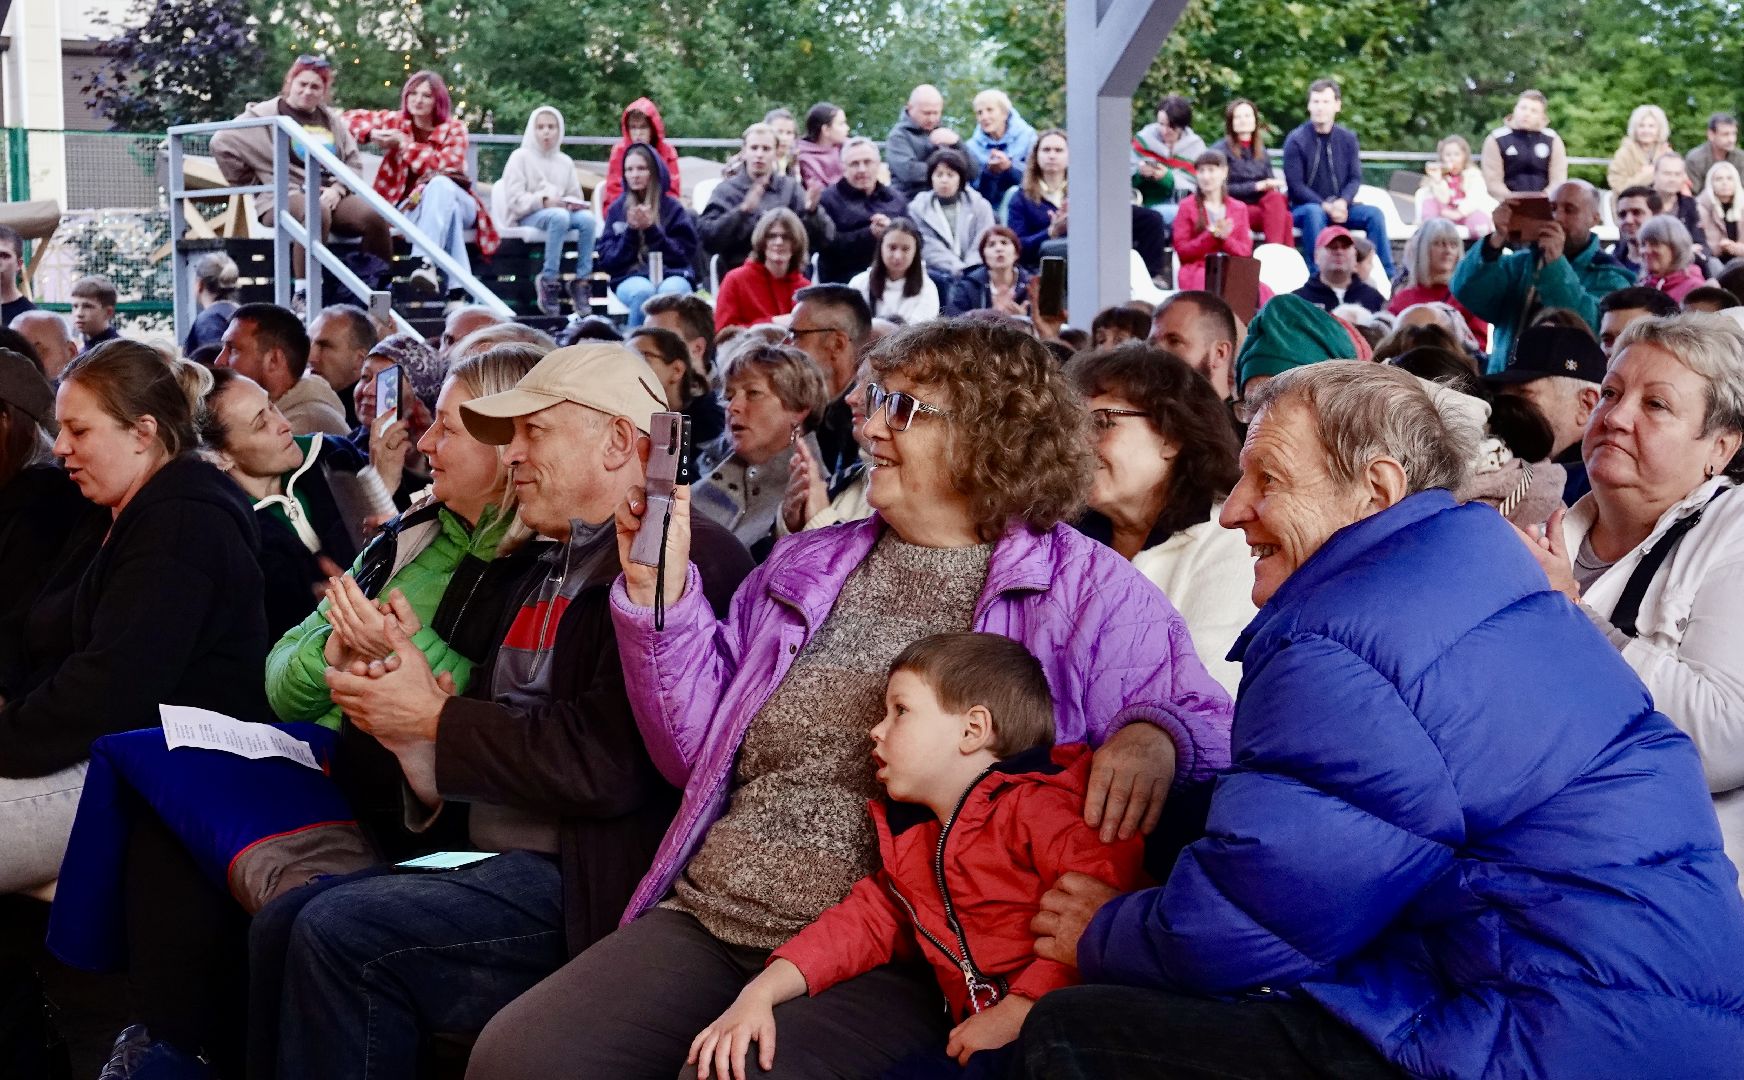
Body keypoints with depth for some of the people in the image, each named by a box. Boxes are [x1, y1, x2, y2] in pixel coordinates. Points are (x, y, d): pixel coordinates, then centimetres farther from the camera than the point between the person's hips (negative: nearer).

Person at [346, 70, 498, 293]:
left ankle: (427, 263, -58)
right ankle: (457, 287, -57)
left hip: (454, 201, 0)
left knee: (439, 184, -37)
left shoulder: (454, 128, 5)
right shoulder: (396, 121, 11)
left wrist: (404, 144, -10)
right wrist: (372, 134, -6)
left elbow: (445, 165, -12)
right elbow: (351, 117, 15)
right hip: (410, 206, 0)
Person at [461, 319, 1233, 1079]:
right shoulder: (805, 567, 19)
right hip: (707, 924, 5)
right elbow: (699, 755, 19)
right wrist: (660, 593, 6)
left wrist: (1154, 736, -23)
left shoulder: (1086, 590, 3)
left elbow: (1201, 716, 1)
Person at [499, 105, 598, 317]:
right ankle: (548, 281, -37)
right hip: (528, 217, -4)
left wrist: (573, 203, -4)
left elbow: (575, 196, 21)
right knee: (559, 216, -39)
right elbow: (514, 200, -5)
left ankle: (581, 281, -28)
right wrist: (544, 201, -21)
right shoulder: (520, 157, 5)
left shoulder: (565, 162, 20)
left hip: (561, 212, 4)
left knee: (587, 217, -30)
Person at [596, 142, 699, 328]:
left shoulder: (673, 208, 9)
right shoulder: (617, 209, 12)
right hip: (630, 277, 0)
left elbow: (684, 254, 1)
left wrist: (652, 229, -10)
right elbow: (607, 260, 7)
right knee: (643, 292, -37)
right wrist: (631, 231, -8)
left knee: (671, 292, -37)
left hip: (672, 274, 0)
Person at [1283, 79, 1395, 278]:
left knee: (1374, 214, -19)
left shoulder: (1347, 138, 5)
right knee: (1314, 213, -37)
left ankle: (1387, 275, -17)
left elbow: (1355, 178, 4)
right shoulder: (1296, 140, -8)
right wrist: (1325, 206, -22)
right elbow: (1296, 186, -11)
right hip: (1305, 207, -4)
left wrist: (1343, 203, -17)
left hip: (1338, 207, 4)